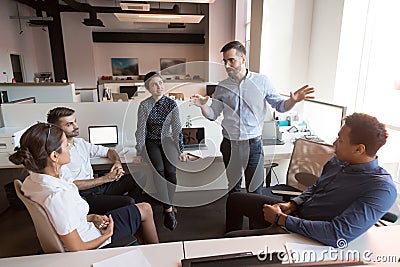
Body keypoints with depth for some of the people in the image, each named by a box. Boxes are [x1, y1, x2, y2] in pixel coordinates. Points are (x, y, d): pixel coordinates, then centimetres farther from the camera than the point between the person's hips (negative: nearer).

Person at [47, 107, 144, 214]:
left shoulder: (80, 142, 15)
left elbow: (108, 151, 22)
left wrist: (117, 162, -1)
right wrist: (105, 178, -15)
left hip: (97, 186, 8)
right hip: (82, 196, -8)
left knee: (139, 176, -9)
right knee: (128, 202, -27)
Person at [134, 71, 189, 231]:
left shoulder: (171, 104, -4)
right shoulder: (144, 105, -8)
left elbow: (177, 128, -3)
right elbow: (141, 130, -7)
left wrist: (180, 150, -5)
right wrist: (139, 153, -8)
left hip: (168, 142, 2)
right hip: (152, 142, -1)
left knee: (171, 171, -20)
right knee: (159, 170, -24)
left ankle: (168, 204, 0)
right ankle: (169, 210, -19)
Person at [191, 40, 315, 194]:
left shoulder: (262, 81, -2)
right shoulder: (222, 87, 2)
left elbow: (279, 105, 2)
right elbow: (213, 115, 5)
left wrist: (293, 100, -18)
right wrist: (203, 106, -15)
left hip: (254, 144, -1)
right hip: (230, 145, 2)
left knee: (255, 190, 10)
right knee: (233, 188, 17)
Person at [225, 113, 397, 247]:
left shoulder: (382, 189, -25)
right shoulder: (338, 161, 0)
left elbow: (338, 235, -34)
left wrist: (280, 219, -28)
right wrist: (291, 205, -6)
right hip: (295, 214, 8)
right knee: (235, 199, 13)